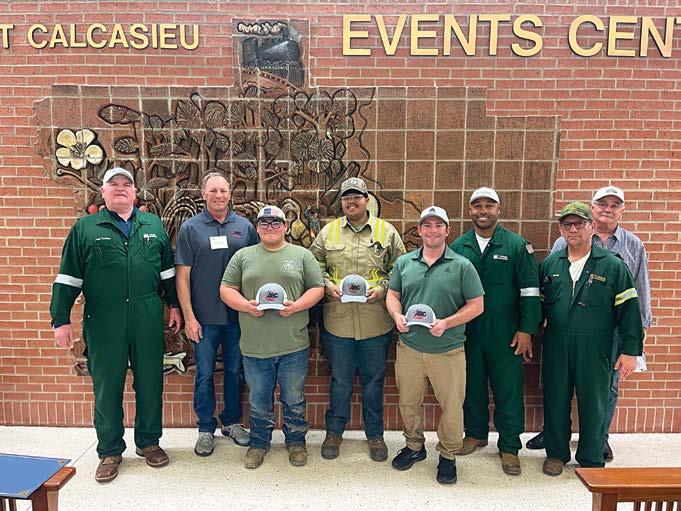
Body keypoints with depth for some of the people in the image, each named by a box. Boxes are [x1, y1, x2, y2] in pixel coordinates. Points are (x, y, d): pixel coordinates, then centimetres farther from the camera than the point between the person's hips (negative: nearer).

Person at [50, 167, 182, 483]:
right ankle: (110, 451, 25)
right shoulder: (85, 228, 4)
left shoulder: (154, 225, 10)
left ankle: (148, 442, 28)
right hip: (103, 323, -1)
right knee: (107, 387, 8)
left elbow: (168, 270, 13)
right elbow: (68, 277, 3)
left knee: (150, 384, 10)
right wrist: (61, 319, -1)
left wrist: (174, 305, 10)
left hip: (148, 321, 2)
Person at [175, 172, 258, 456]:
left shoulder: (244, 227, 3)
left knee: (235, 370, 13)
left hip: (238, 315, 2)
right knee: (205, 374, 7)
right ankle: (206, 428, 24)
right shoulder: (191, 228, -2)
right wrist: (189, 317, -8)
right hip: (204, 316, -2)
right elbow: (182, 276, -3)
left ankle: (231, 422, 30)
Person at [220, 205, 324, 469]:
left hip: (293, 345, -1)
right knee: (258, 400, 14)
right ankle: (259, 442, 33)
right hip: (254, 346, 1)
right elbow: (226, 289, 5)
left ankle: (296, 441, 32)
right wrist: (246, 306, -13)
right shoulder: (243, 256, 8)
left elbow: (317, 288, 2)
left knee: (294, 399, 13)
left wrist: (296, 306, -14)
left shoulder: (302, 255, 5)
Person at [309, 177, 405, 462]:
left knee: (374, 380, 13)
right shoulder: (328, 232, 6)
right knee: (340, 381, 13)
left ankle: (375, 435, 32)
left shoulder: (387, 232, 3)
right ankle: (334, 432, 32)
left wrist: (382, 288, -11)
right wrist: (327, 285, -8)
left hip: (376, 323, 0)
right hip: (337, 321, 1)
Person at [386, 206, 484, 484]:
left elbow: (476, 305, -5)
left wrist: (447, 323, -18)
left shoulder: (462, 266, -4)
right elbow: (392, 295, 12)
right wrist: (397, 316, -9)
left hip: (448, 350, -2)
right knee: (408, 402, 16)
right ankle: (414, 446, 39)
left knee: (452, 406, 6)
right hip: (409, 347, 3)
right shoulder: (404, 262, 6)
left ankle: (448, 455, 29)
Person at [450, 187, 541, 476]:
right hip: (467, 333, 3)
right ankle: (476, 434, 33)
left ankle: (509, 447, 19)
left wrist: (526, 330, -7)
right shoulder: (458, 246, 4)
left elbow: (530, 290, -3)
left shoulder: (516, 245, -3)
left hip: (505, 334, -2)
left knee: (508, 390, 4)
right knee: (472, 386, 14)